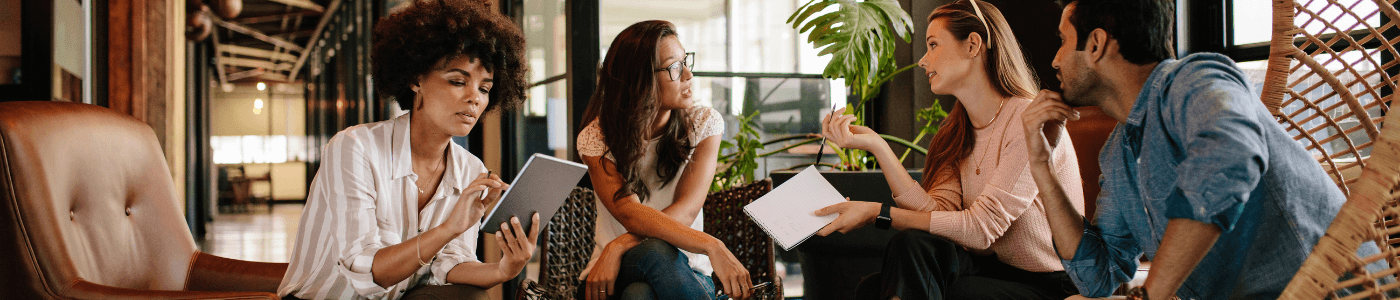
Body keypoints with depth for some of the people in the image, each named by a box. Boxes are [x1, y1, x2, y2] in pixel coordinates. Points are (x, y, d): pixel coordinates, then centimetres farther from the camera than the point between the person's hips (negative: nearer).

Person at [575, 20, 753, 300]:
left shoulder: (704, 122, -1)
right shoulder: (596, 137, -7)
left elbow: (685, 211, -12)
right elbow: (630, 214, -22)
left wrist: (618, 247, -27)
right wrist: (712, 245, -35)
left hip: (684, 272, 1)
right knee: (656, 252, -37)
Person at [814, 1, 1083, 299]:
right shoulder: (958, 132, 9)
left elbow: (980, 228, -20)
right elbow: (938, 212, -7)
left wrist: (877, 213, -20)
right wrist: (876, 146, -12)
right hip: (996, 270, 6)